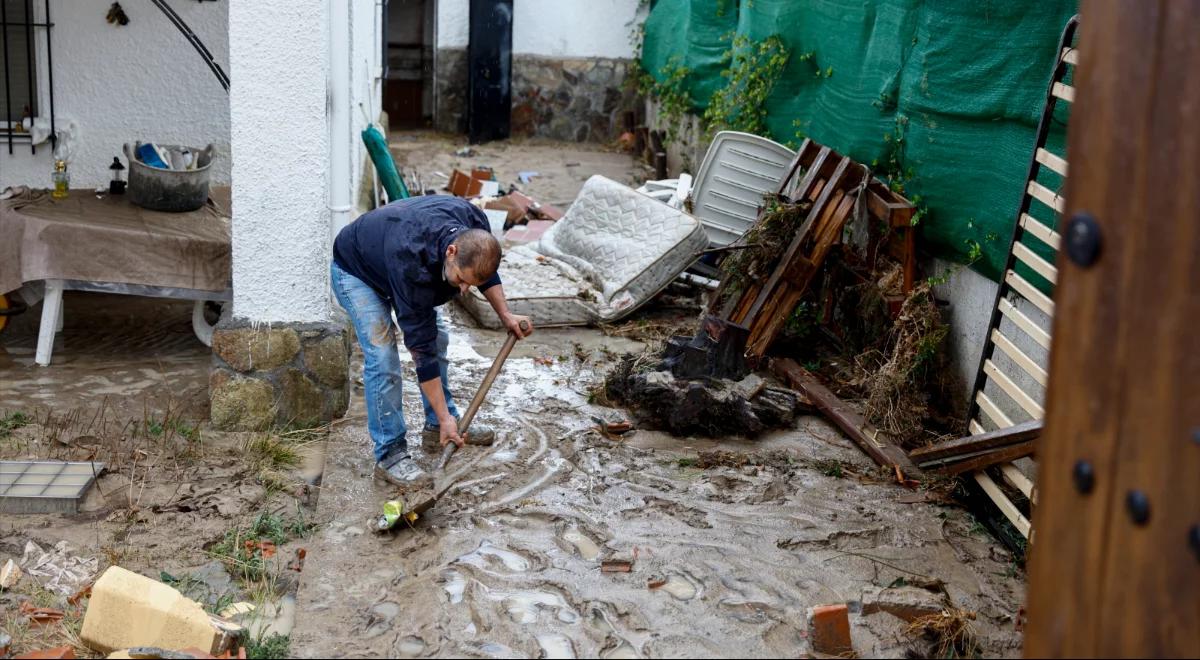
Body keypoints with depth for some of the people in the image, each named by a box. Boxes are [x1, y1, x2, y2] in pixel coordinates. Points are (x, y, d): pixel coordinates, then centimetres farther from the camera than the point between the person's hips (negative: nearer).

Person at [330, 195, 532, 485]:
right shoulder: (412, 268, -44)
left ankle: (437, 424, 21)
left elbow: (486, 270, -2)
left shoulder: (474, 227, -28)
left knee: (438, 336, 5)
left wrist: (506, 315, -13)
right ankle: (389, 455, -10)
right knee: (382, 355, -18)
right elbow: (421, 349, -37)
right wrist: (445, 418, -32)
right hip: (356, 271, -7)